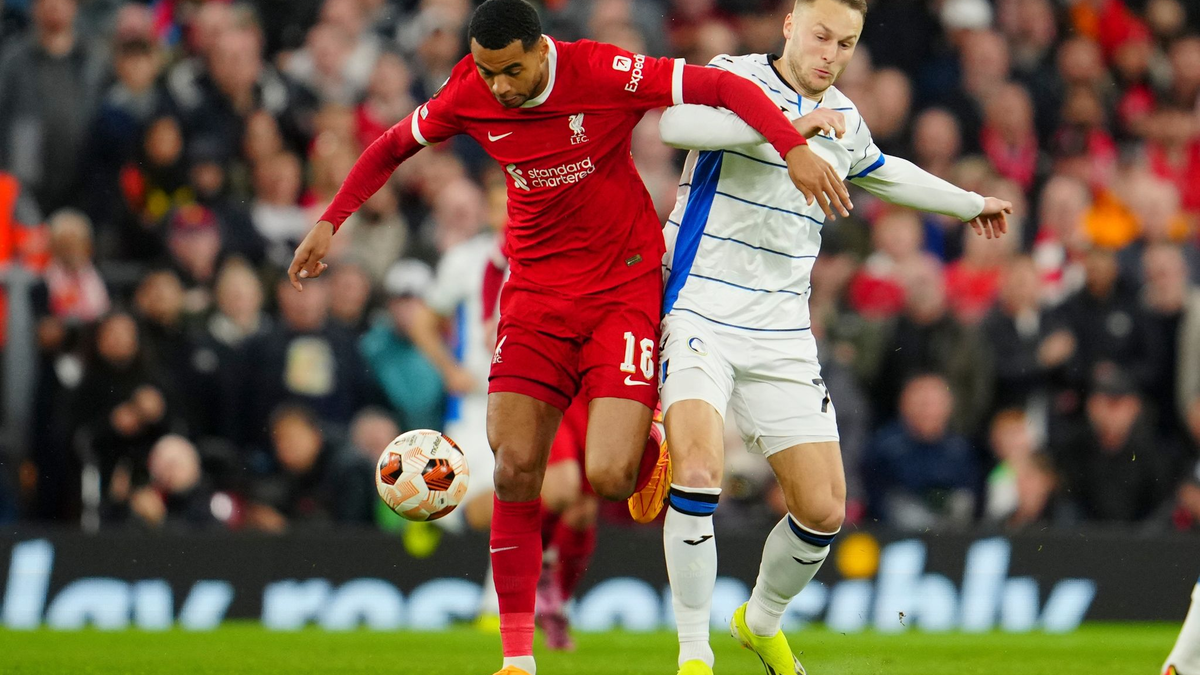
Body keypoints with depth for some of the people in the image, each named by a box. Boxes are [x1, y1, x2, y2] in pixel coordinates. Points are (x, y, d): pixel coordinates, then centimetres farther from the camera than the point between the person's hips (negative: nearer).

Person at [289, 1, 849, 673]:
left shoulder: (604, 74, -17)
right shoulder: (467, 97, -4)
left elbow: (727, 87, -18)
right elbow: (394, 145, 15)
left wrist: (794, 147, -31)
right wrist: (330, 222, 13)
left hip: (625, 285, -4)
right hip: (537, 289, 4)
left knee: (611, 477, -17)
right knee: (515, 469, -8)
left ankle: (652, 440, 24)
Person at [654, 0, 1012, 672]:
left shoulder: (844, 120, 13)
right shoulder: (735, 78, -7)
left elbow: (886, 174, 36)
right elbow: (678, 122, -29)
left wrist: (970, 204, 47)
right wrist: (785, 122, -35)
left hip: (783, 336, 6)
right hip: (699, 313, -6)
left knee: (824, 511, 0)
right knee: (699, 474, -26)